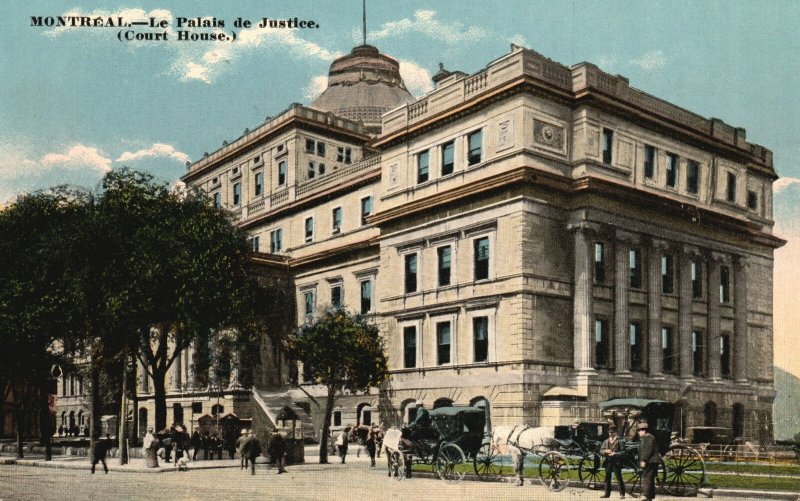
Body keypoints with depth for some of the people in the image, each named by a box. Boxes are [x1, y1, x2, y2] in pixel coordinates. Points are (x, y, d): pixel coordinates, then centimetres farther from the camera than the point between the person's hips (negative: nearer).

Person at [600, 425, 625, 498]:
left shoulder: (619, 441, -2)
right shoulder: (606, 441, 13)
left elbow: (623, 452, -7)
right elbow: (601, 451, 10)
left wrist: (615, 454, -18)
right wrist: (605, 451, -10)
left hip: (616, 462, -5)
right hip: (608, 462, 5)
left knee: (619, 478, -2)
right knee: (607, 478, 8)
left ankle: (622, 494, 4)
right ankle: (607, 493, 15)